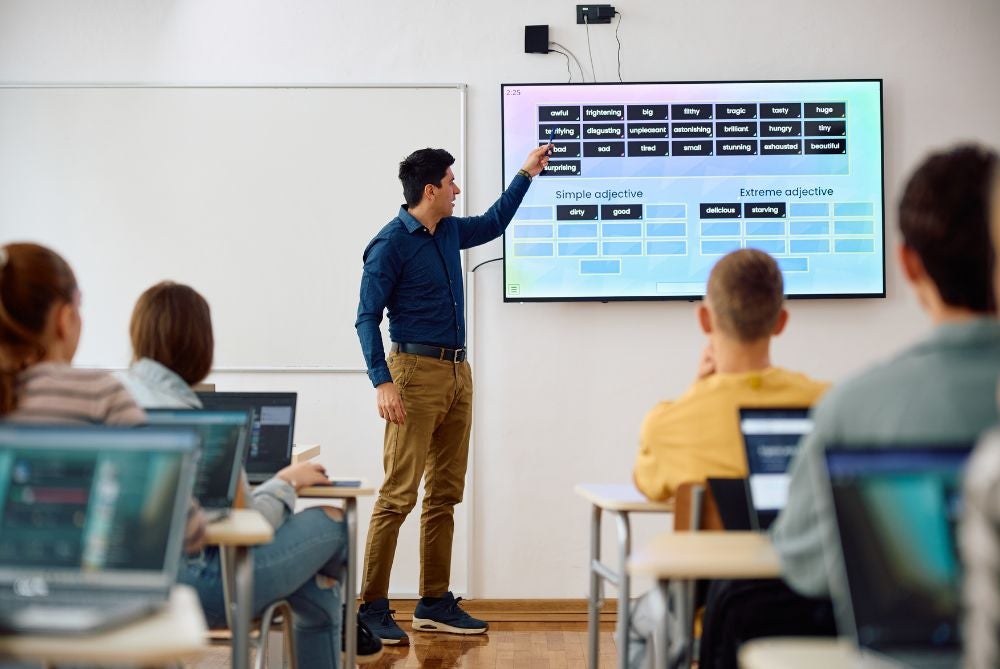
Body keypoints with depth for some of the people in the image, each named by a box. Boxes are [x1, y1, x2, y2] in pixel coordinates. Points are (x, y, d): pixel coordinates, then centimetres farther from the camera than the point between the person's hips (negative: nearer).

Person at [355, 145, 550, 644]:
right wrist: (382, 382, -21)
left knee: (445, 495, 9)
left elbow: (493, 223, 35)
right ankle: (372, 609, -6)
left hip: (457, 374, 9)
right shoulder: (390, 244, -9)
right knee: (399, 495, -10)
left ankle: (435, 603, 16)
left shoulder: (449, 232, 14)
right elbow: (367, 318, -12)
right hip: (416, 373, -8)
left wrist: (526, 174, 34)